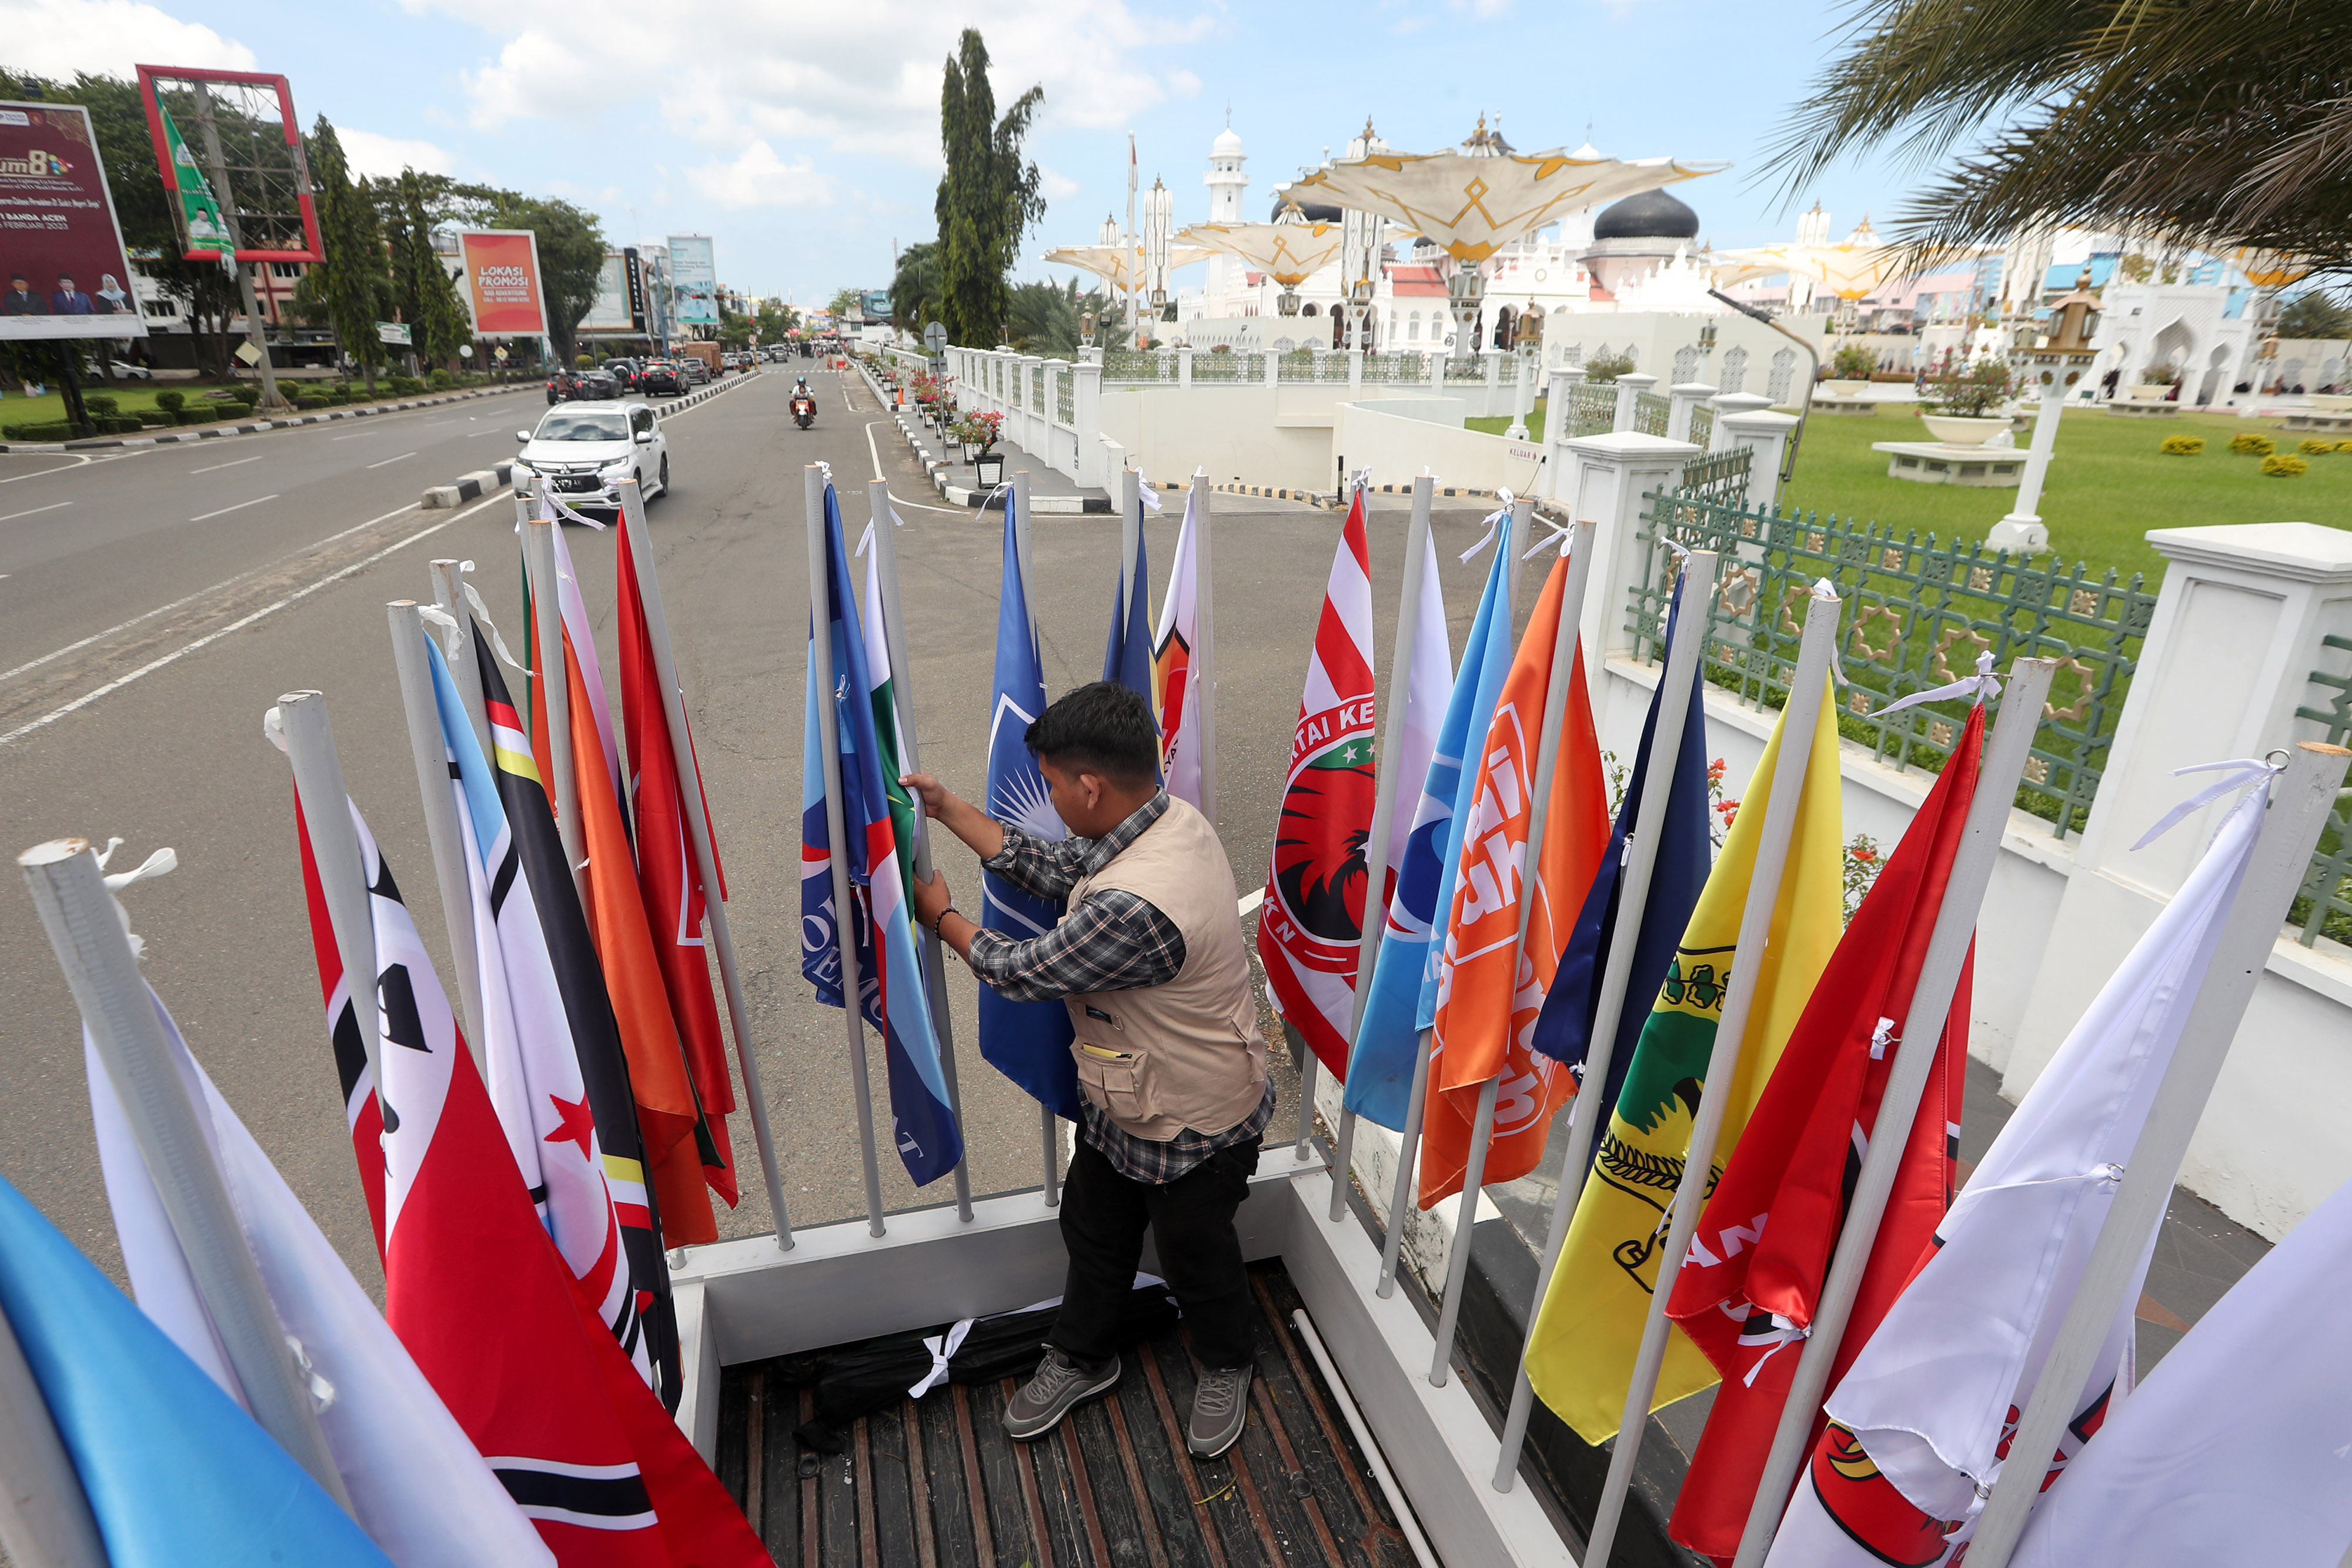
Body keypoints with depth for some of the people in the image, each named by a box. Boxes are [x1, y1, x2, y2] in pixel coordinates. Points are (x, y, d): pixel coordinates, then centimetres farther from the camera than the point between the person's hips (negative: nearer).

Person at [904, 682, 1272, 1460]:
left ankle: (1225, 1369, 50)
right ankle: (1083, 1357, 52)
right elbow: (1057, 868, 0)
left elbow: (1021, 972, -26)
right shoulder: (1171, 817, -13)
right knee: (1092, 1228, 26)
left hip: (1193, 1128, -8)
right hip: (1126, 1103, 8)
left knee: (1196, 1255, 20)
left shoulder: (1135, 907, -42)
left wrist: (942, 916, -6)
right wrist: (947, 808, 1)